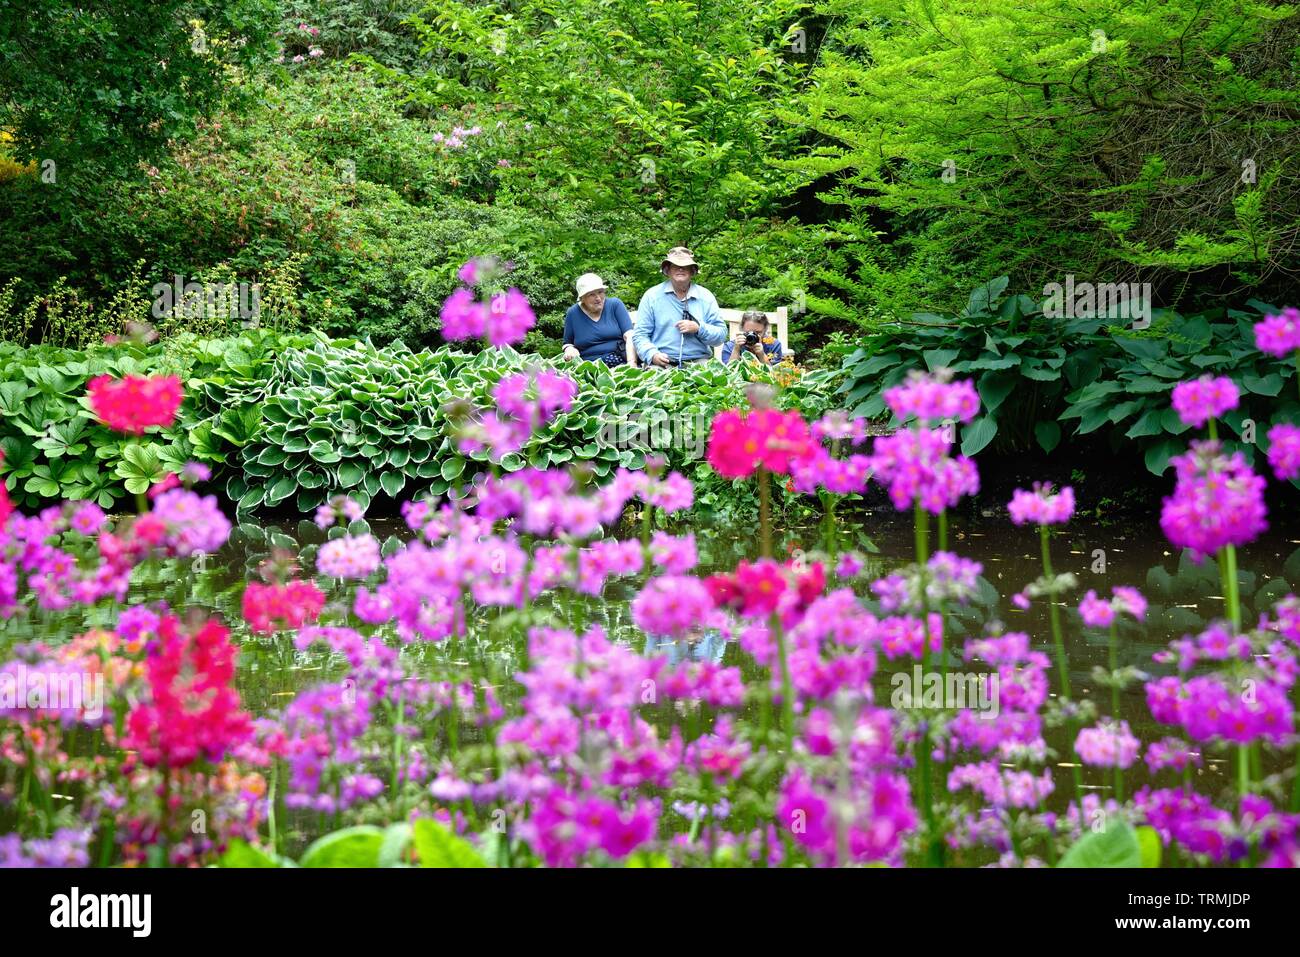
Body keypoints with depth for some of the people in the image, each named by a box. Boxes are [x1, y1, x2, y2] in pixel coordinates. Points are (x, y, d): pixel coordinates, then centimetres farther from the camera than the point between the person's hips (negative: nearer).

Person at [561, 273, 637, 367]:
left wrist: (631, 362, -18)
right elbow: (567, 344, 23)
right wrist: (569, 349, -2)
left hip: (621, 363, -1)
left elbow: (629, 337, -2)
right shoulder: (572, 313, 10)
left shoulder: (615, 304, 7)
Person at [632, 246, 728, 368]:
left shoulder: (706, 297, 11)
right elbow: (640, 335, 5)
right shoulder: (651, 296, 7)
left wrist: (699, 328, -10)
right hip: (662, 362, -1)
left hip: (699, 362, 2)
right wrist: (652, 355, -15)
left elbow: (721, 335, 9)